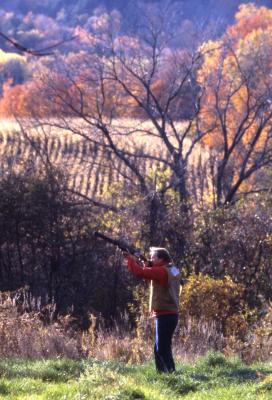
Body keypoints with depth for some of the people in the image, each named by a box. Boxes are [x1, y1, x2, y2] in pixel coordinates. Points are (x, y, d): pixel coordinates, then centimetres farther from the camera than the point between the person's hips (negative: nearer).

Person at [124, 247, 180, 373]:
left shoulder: (162, 271, -14)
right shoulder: (172, 270, 13)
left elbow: (139, 272, -18)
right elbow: (148, 272, 20)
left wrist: (130, 259, -4)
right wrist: (139, 262, 7)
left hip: (164, 316, -10)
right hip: (170, 314, 10)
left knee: (163, 349, -10)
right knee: (159, 349, 15)